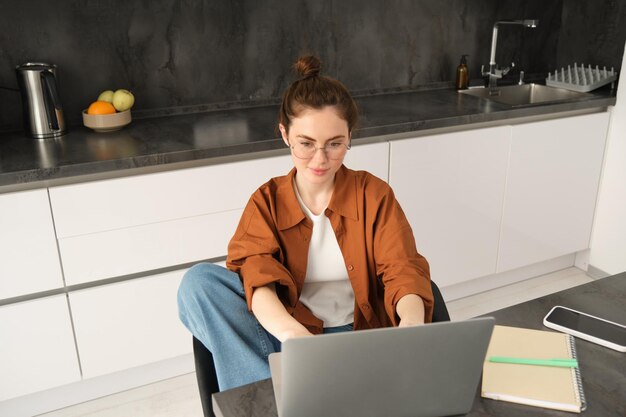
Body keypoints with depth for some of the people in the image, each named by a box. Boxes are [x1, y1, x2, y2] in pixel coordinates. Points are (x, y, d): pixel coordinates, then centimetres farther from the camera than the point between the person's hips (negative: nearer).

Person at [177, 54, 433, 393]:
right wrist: (291, 333, -39)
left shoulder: (374, 194, 2)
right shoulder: (267, 201, 1)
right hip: (284, 337, 1)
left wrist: (411, 320, -33)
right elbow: (258, 278, -16)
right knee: (199, 281, -24)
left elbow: (402, 269, -8)